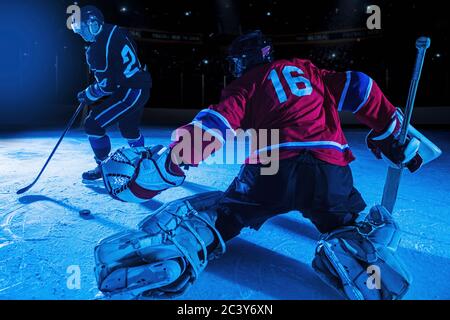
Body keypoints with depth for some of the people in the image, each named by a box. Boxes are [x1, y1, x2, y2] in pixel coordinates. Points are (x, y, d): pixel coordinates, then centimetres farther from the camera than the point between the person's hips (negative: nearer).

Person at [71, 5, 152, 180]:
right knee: (129, 128, 26)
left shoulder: (97, 49, -19)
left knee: (93, 124, -4)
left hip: (130, 93, -10)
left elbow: (106, 85, -18)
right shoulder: (116, 31, 7)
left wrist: (87, 95, -1)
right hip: (142, 88, 10)